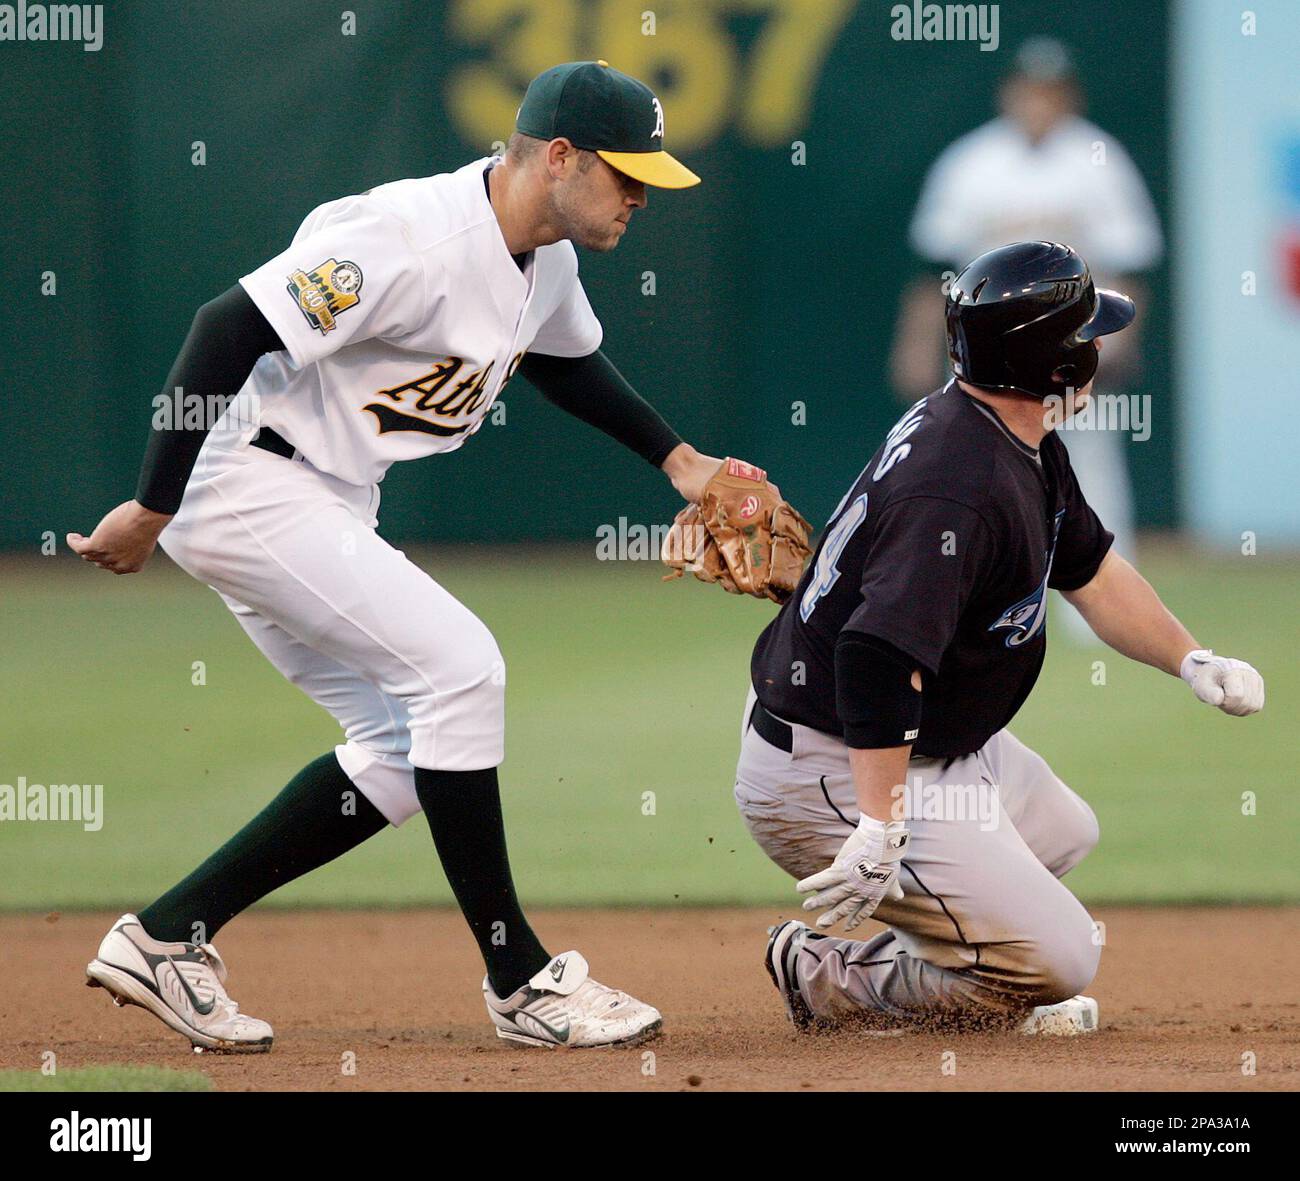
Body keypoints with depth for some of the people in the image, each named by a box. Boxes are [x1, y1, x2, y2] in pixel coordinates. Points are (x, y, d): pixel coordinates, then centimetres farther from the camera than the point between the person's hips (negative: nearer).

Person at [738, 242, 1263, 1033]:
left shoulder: (1024, 449, 4)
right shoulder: (957, 490, -30)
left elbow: (1091, 569, 20)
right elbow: (878, 658, -38)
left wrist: (1192, 661, 7)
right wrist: (880, 834, -40)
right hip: (834, 781, -11)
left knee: (1064, 832, 31)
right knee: (1060, 960, -10)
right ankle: (835, 985, 1)